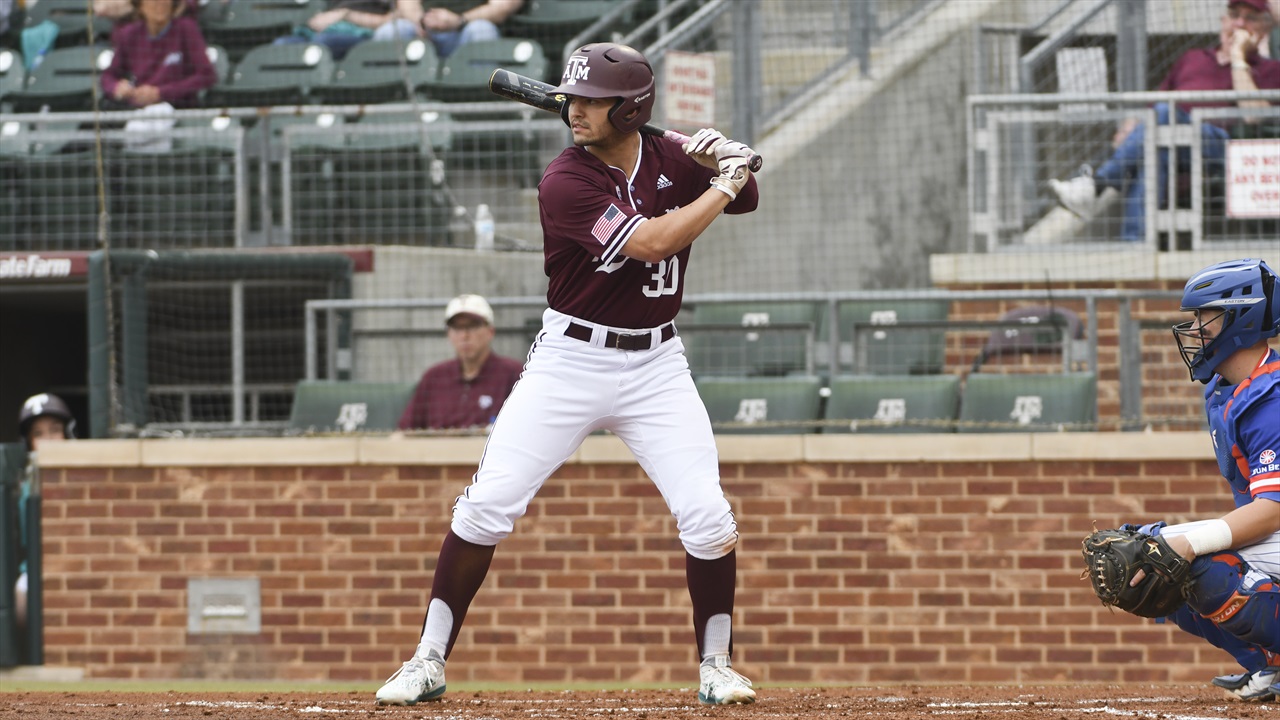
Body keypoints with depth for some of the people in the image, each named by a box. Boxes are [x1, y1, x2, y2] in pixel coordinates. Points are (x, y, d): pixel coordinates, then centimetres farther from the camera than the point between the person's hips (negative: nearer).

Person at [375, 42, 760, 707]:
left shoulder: (668, 160, 0)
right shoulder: (565, 183, -16)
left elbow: (746, 198, 16)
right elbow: (651, 242, -25)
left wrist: (729, 161, -6)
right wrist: (723, 184, -16)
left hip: (655, 365, 3)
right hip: (570, 359, -3)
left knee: (707, 516, -8)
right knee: (487, 506, -8)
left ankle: (716, 669, 9)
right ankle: (428, 662, 2)